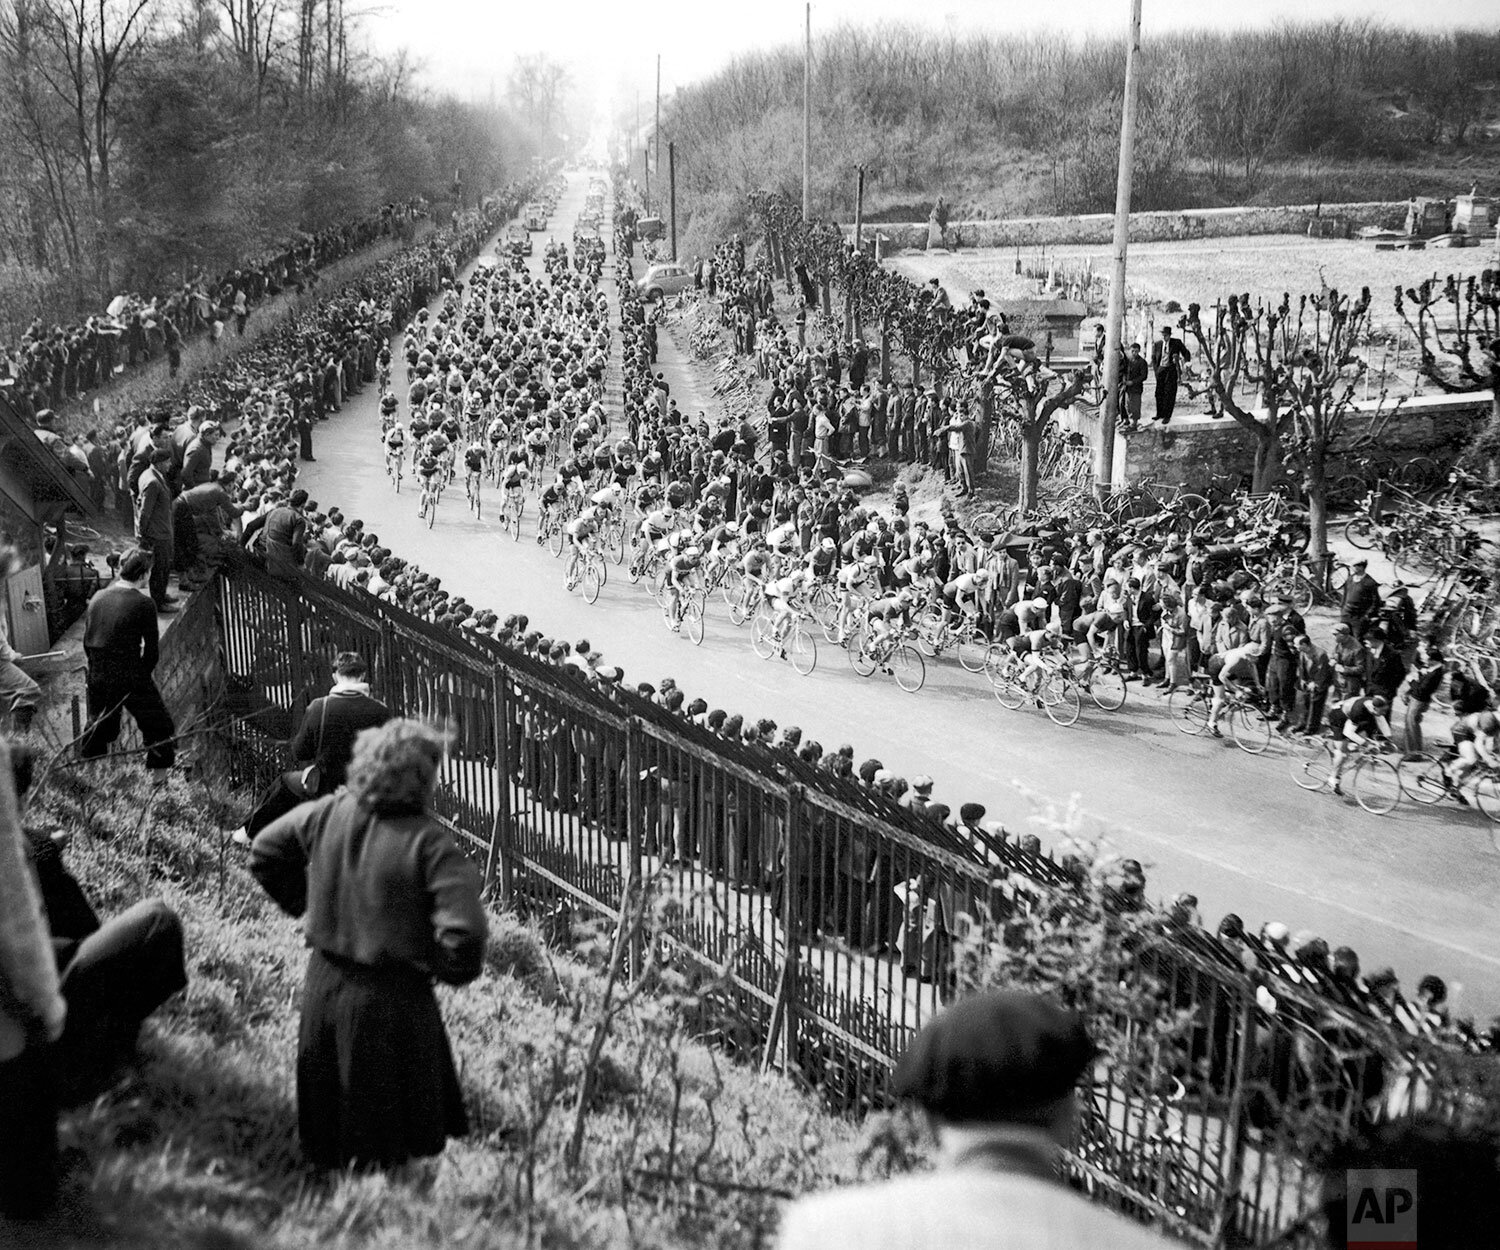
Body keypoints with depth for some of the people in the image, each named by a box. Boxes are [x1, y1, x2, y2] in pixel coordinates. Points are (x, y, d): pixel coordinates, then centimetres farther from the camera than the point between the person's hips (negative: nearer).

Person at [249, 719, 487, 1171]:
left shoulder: (327, 813, -4)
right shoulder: (429, 843, -21)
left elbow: (264, 850, 13)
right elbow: (464, 931, -29)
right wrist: (451, 970, -8)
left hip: (324, 984, 6)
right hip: (391, 999, -6)